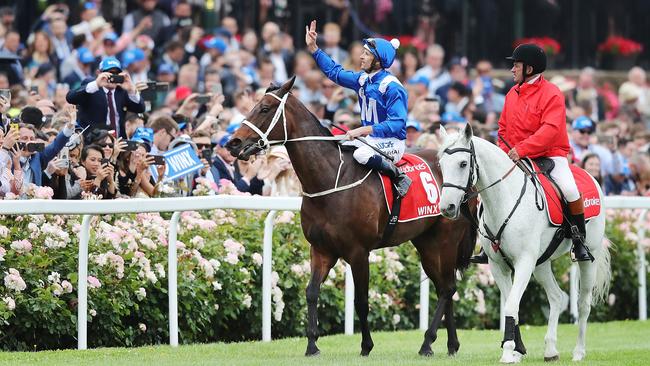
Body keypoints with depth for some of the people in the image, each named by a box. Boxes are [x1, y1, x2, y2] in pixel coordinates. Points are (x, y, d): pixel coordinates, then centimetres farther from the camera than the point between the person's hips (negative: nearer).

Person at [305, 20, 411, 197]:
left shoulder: (392, 87, -20)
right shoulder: (363, 79, 5)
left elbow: (397, 124, -26)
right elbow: (334, 71, 19)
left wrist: (363, 130, -31)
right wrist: (312, 47, 13)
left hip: (392, 142, -9)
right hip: (370, 139, 9)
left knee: (361, 154, -36)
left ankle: (399, 177, -19)